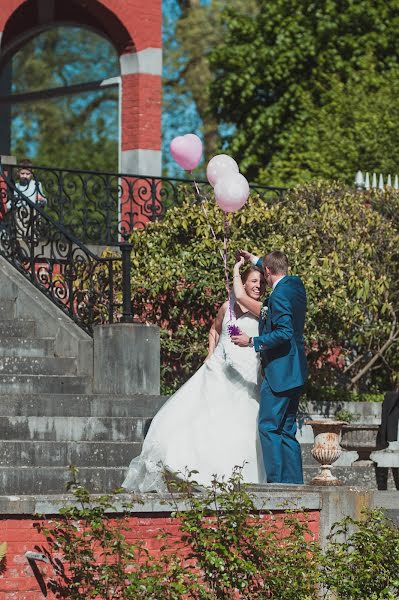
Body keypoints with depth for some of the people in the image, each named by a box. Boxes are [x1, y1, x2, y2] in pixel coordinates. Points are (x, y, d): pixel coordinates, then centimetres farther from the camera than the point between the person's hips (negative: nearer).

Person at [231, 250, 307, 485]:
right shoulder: (296, 285, 11)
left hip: (279, 371, -10)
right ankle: (294, 481, 10)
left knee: (269, 427, -7)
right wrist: (254, 259, 43)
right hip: (295, 372, 10)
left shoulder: (279, 295, -16)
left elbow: (284, 333, -23)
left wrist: (252, 341, -16)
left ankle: (277, 481, -11)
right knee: (287, 430, 11)